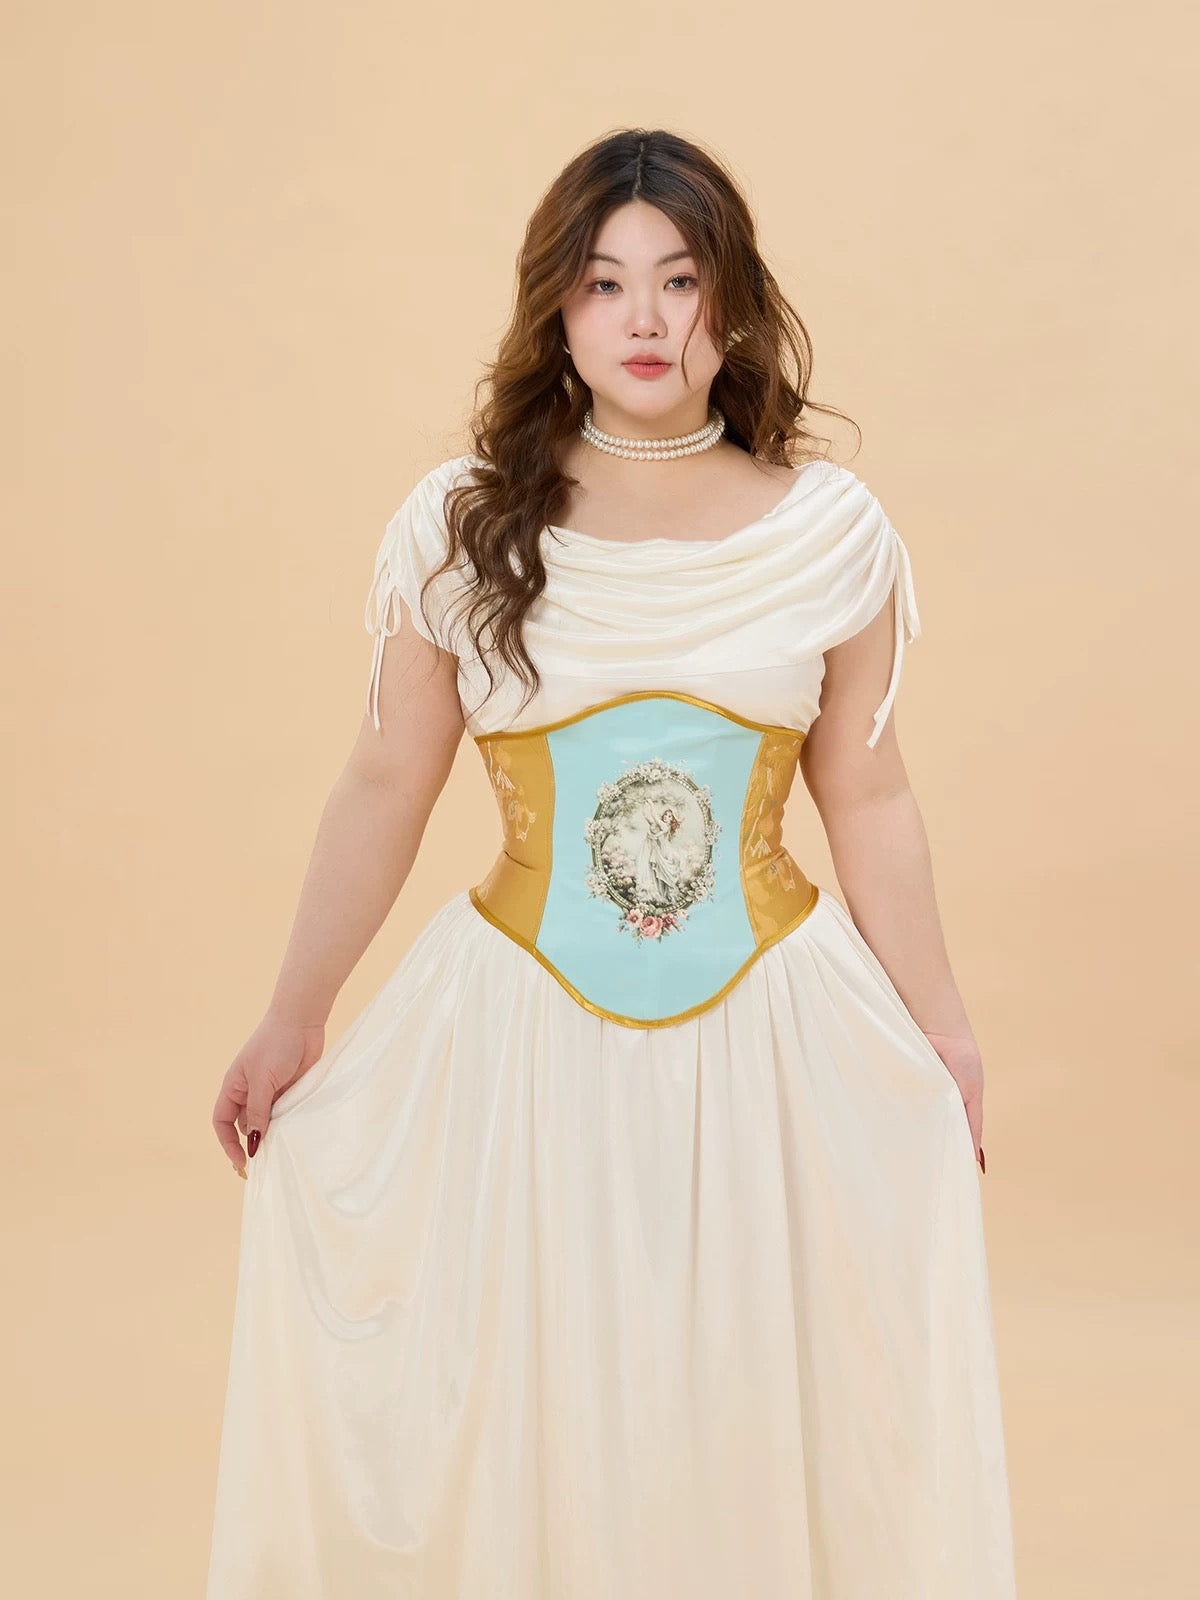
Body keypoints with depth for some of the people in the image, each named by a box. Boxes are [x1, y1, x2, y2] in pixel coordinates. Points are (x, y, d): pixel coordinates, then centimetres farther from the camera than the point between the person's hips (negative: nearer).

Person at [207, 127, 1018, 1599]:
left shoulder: (832, 530, -2)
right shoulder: (458, 525, -4)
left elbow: (866, 797, 5)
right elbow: (385, 788, 3)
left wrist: (943, 1036, 8)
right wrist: (290, 1024, 5)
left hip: (774, 1035, 1)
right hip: (522, 1035, 0)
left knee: (758, 1407, 10)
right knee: (518, 1413, 9)